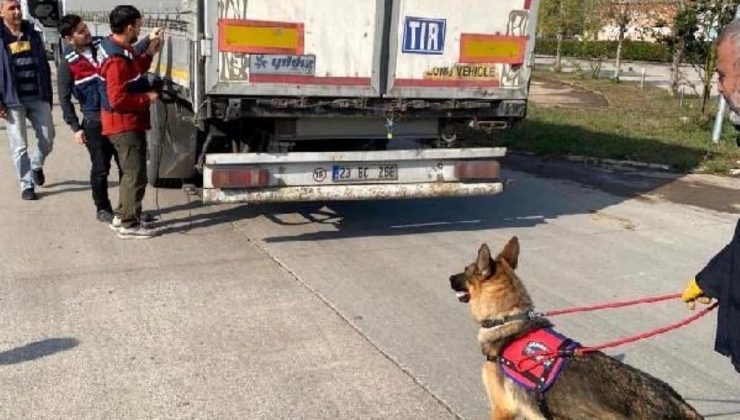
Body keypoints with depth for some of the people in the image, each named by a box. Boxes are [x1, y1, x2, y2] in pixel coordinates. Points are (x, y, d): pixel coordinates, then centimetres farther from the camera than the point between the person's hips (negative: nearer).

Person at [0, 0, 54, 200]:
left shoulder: (33, 34, 10)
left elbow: (44, 65, 13)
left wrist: (49, 95, 9)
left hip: (38, 97, 3)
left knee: (47, 138, 6)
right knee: (19, 146, 2)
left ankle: (36, 166, 35)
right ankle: (26, 185, 13)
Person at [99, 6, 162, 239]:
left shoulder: (122, 51, 7)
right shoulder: (116, 60, -24)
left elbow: (135, 73, 20)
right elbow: (118, 99, -28)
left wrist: (149, 52, 10)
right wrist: (147, 98, -17)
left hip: (130, 123, 11)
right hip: (124, 125, -11)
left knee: (131, 172, 19)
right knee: (136, 174, -4)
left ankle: (122, 216, 29)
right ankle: (129, 225, 5)